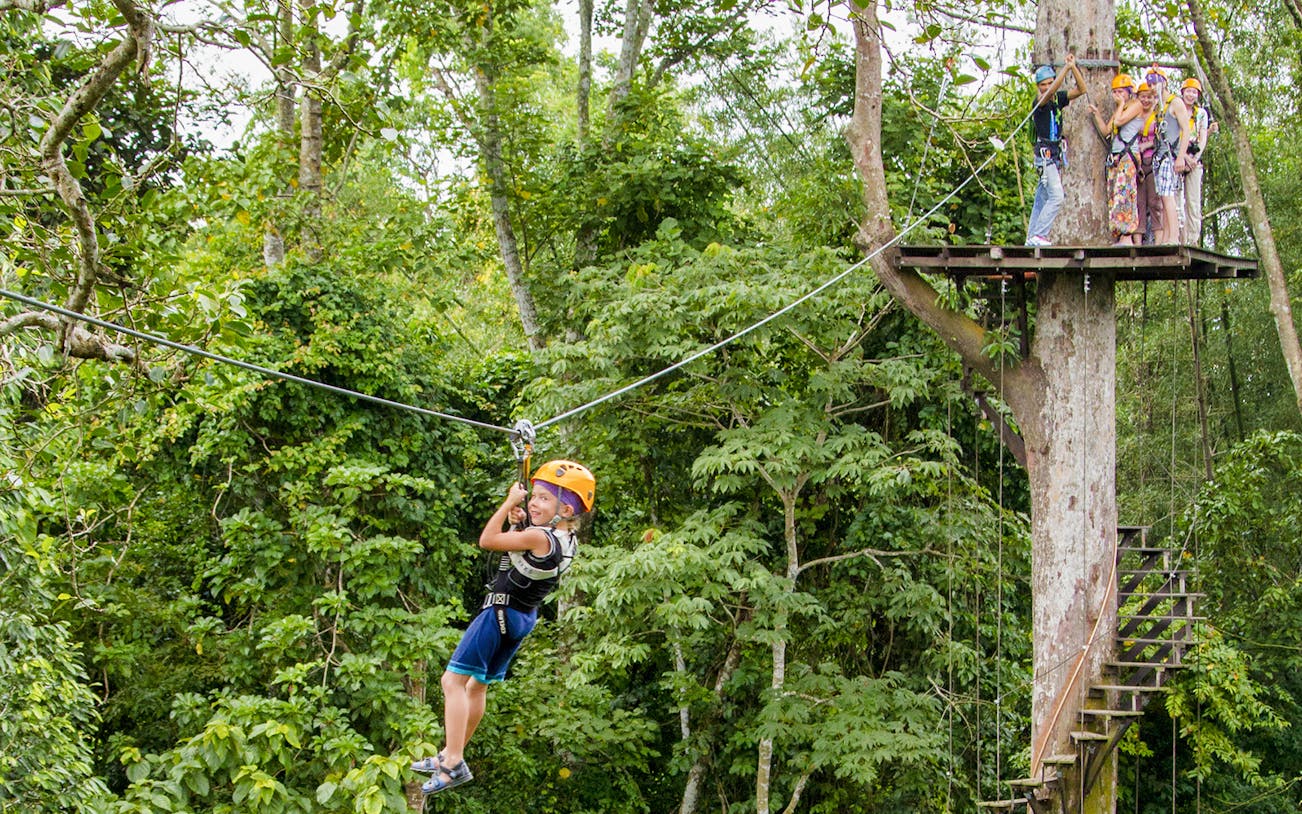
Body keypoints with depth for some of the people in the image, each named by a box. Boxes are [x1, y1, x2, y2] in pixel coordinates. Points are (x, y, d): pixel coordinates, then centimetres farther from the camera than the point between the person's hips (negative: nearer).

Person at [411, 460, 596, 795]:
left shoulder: (538, 537, -25)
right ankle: (448, 756, 32)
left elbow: (487, 540, -18)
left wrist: (509, 503, -10)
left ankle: (453, 763, -18)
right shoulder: (566, 538, 2)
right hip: (526, 617, 10)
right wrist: (517, 522, 2)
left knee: (454, 680, -11)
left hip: (501, 612, -10)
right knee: (477, 685, 21)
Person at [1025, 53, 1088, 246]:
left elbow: (1081, 89, 5)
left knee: (1042, 198, 8)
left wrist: (1074, 67, -7)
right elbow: (1050, 92, -31)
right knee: (1056, 197, -17)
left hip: (1056, 154, 8)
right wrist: (1066, 68, -33)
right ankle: (1038, 236, -17)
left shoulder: (1058, 98, 9)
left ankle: (1032, 238, 11)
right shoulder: (1040, 101, -11)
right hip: (1045, 153, -8)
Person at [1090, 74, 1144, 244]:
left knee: (1124, 192, -17)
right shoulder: (1118, 109, 25)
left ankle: (1127, 236, -24)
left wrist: (1121, 104, 1)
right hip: (1115, 156, 9)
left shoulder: (1136, 104, 0)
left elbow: (1119, 121, -12)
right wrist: (1097, 114, 17)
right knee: (1114, 196, 0)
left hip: (1128, 155, -9)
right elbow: (1106, 129, 23)